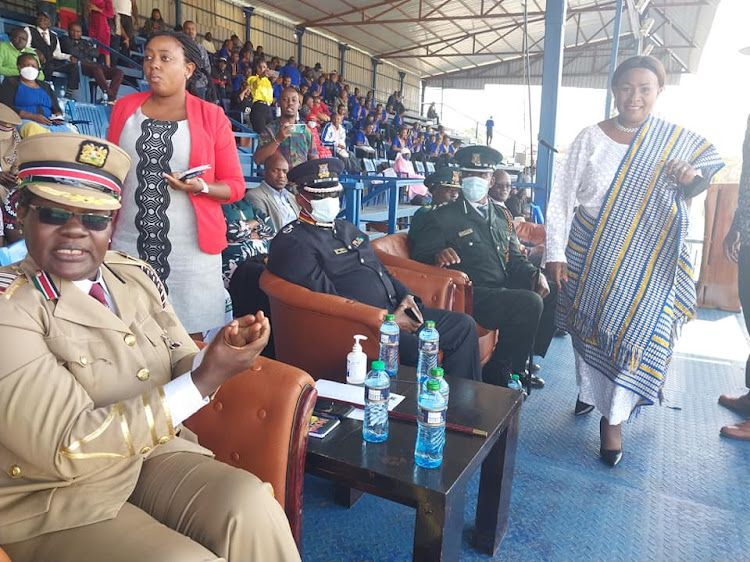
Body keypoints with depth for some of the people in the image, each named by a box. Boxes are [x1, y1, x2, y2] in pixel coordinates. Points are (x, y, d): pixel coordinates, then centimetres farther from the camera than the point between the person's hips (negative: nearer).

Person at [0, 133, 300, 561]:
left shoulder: (135, 275, 1)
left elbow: (178, 371, 6)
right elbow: (68, 449, -22)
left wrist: (215, 356, -18)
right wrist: (202, 382, -26)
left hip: (151, 452, 5)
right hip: (53, 500, -4)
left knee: (252, 505, -19)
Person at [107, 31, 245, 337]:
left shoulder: (212, 116, -1)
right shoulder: (124, 108, 8)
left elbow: (236, 185, 2)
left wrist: (201, 187, -17)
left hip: (190, 249, -2)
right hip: (129, 245, 3)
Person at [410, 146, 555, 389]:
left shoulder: (501, 216, 20)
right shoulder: (442, 217, 0)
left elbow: (514, 257, 19)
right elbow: (418, 256, -6)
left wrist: (535, 274, -2)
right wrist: (437, 256, -30)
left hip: (505, 289, 8)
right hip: (472, 295, -8)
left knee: (552, 294, -5)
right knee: (529, 302, -26)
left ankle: (520, 364, 7)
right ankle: (499, 373, -8)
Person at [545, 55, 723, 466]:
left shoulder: (678, 141, 1)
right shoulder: (591, 137, -2)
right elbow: (562, 197, -4)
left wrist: (693, 178, -15)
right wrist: (555, 253, -9)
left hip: (647, 260, 0)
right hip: (590, 254, 0)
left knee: (635, 335, -3)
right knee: (588, 326, 11)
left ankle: (612, 419, 12)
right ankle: (589, 391, 36)